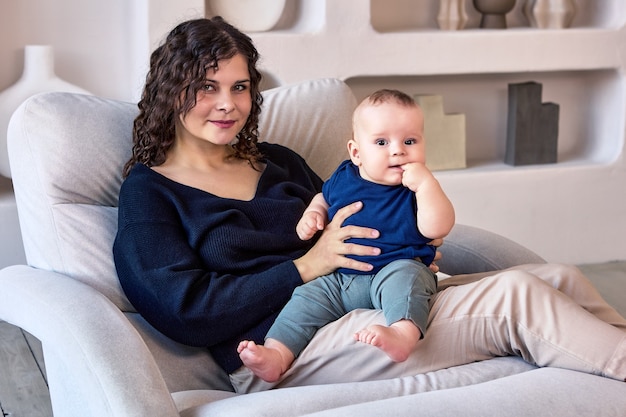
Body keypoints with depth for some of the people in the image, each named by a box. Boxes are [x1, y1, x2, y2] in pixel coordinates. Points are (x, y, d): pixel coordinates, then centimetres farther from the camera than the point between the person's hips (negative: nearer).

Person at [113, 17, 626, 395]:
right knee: (514, 299, -19)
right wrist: (306, 266, -14)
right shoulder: (147, 191, 2)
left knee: (557, 279, -8)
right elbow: (185, 312, -10)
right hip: (276, 349, -7)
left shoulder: (276, 161, 22)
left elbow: (348, 232, 24)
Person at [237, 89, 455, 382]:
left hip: (400, 268, -4)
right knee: (306, 299, -14)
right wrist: (311, 215, 9)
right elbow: (323, 199, 31)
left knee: (404, 276, -36)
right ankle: (275, 354, -27)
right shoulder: (343, 178, 8)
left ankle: (403, 334, -60)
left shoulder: (418, 188, -4)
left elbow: (437, 228, -19)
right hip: (338, 279, 5)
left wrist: (425, 183, -25)